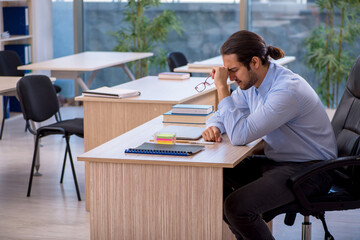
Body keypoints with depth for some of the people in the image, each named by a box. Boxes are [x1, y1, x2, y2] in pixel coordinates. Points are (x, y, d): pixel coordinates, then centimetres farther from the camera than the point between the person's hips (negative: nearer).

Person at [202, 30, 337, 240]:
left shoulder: (287, 90, -27)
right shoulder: (251, 82, 1)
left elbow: (240, 135, -31)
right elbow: (222, 114, 15)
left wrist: (222, 87, -25)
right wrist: (214, 127, -10)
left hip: (309, 169, -9)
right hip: (276, 160, 10)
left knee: (238, 206, -26)